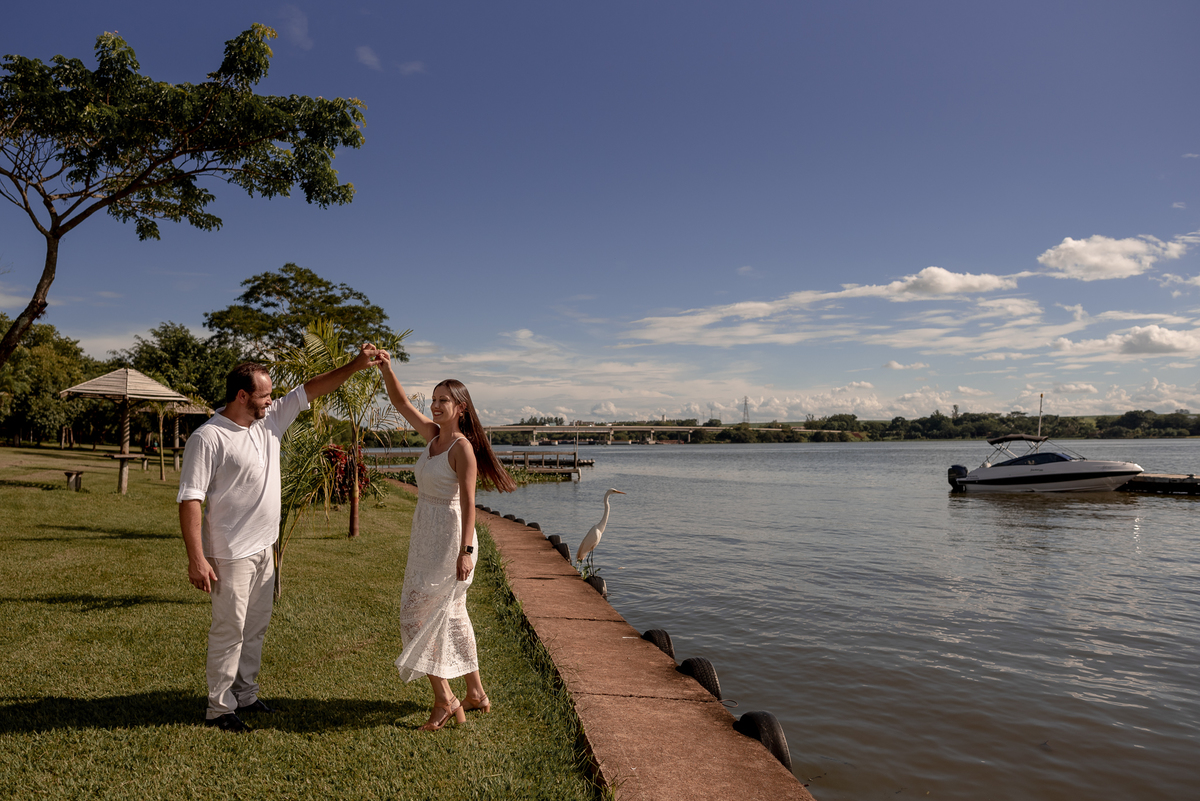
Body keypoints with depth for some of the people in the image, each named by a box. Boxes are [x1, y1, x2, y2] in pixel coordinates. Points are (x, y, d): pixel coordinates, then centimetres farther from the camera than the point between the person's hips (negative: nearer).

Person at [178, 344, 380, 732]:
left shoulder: (270, 419, 4)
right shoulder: (208, 438, -17)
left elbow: (310, 390, 9)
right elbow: (190, 500, -19)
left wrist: (355, 365, 2)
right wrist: (196, 559, -23)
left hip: (264, 549, 8)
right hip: (231, 554, -8)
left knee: (256, 628, 17)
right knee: (229, 631, 1)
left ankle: (245, 695, 32)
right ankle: (219, 708, 15)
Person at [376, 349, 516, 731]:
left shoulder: (463, 447, -16)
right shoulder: (432, 434, 7)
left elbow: (468, 503, -20)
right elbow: (401, 403, 12)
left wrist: (465, 551, -24)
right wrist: (387, 369, -2)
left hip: (449, 539, -9)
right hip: (426, 537, 9)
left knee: (416, 613, -7)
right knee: (451, 614, 15)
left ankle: (444, 699, 2)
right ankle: (476, 693, 26)